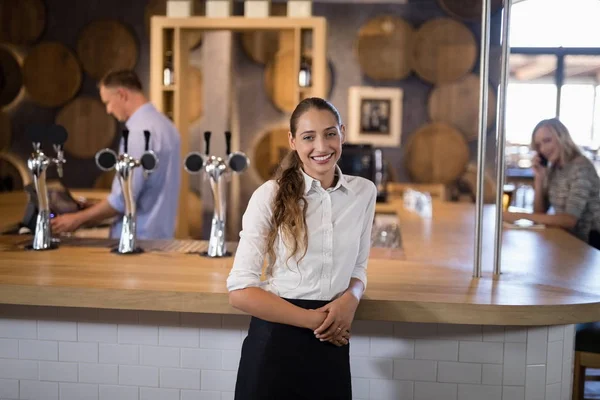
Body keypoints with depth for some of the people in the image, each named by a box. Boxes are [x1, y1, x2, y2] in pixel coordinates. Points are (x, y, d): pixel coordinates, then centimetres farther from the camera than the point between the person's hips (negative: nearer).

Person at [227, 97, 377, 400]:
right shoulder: (270, 195, -10)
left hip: (331, 345, 3)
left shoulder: (364, 192, 1)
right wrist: (312, 319, -14)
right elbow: (240, 290, -12)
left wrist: (350, 300, -9)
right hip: (276, 340, -3)